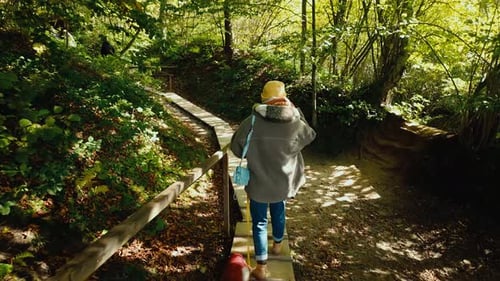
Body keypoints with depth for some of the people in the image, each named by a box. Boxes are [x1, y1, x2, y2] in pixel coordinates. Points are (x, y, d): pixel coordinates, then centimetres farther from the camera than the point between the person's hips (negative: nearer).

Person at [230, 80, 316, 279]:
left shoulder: (251, 122, -16)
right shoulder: (295, 123, -13)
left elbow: (236, 148, -5)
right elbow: (310, 135, 10)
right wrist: (295, 111, 7)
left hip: (258, 183, -2)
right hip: (283, 182, 3)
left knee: (259, 222, 11)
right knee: (278, 212, 28)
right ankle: (277, 245, 51)